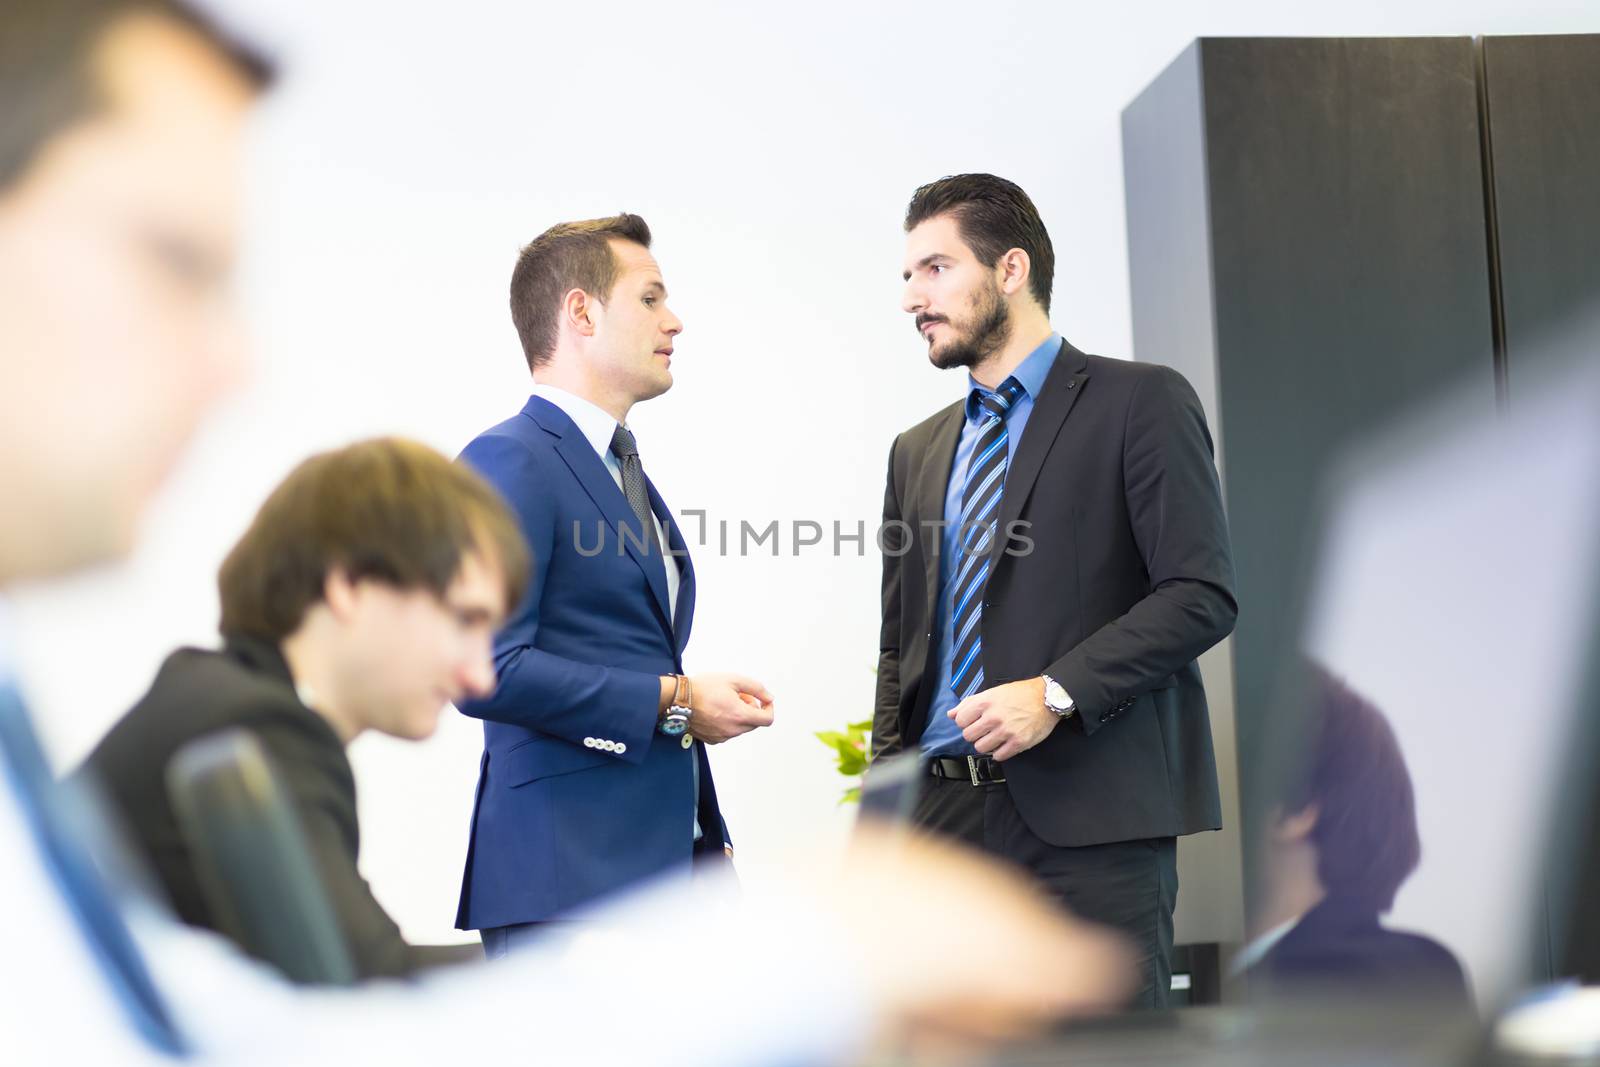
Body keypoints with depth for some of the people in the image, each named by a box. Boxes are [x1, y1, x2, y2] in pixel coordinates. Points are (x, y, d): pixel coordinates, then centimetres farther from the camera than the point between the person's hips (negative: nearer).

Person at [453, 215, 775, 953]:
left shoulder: (622, 470, 22)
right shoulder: (509, 462, -9)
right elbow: (488, 671, -19)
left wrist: (707, 842, 20)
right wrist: (672, 701, -13)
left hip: (661, 865, 9)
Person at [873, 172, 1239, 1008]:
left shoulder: (1139, 403, 2)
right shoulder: (919, 452, 21)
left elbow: (1201, 595, -7)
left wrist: (1056, 692, -17)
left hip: (1088, 817, -5)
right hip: (943, 814, 5)